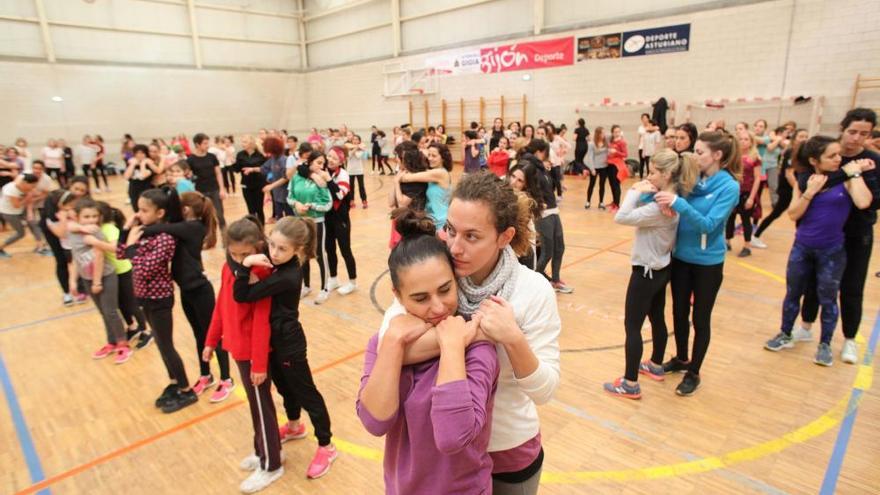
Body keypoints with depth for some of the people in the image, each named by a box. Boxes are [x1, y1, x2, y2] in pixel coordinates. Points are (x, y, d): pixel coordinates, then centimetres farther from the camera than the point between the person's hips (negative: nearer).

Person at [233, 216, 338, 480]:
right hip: (274, 340, 9)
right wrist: (248, 264, -15)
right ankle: (294, 426, 53)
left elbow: (242, 295, -31)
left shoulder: (286, 277, -32)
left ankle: (326, 447, 25)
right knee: (285, 386, 28)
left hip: (288, 343, -8)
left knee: (306, 393, 7)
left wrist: (246, 266, -35)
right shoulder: (276, 262, -7)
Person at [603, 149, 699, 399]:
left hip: (647, 271, -10)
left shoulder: (659, 206, -28)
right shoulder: (673, 198, 2)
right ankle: (656, 366, 42)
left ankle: (630, 384, 9)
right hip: (661, 268, 10)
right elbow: (641, 212, 8)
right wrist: (641, 193, -5)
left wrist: (636, 192, -20)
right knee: (657, 319, 23)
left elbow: (621, 217, -30)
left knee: (632, 326, 0)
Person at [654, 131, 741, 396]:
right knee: (679, 313, 17)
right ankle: (681, 359, 39)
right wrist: (657, 193, -23)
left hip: (707, 262, -5)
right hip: (680, 257, 5)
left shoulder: (729, 186, -15)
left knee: (701, 318, 9)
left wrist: (678, 203, -36)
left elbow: (709, 224, -25)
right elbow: (674, 211, -2)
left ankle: (693, 373, 26)